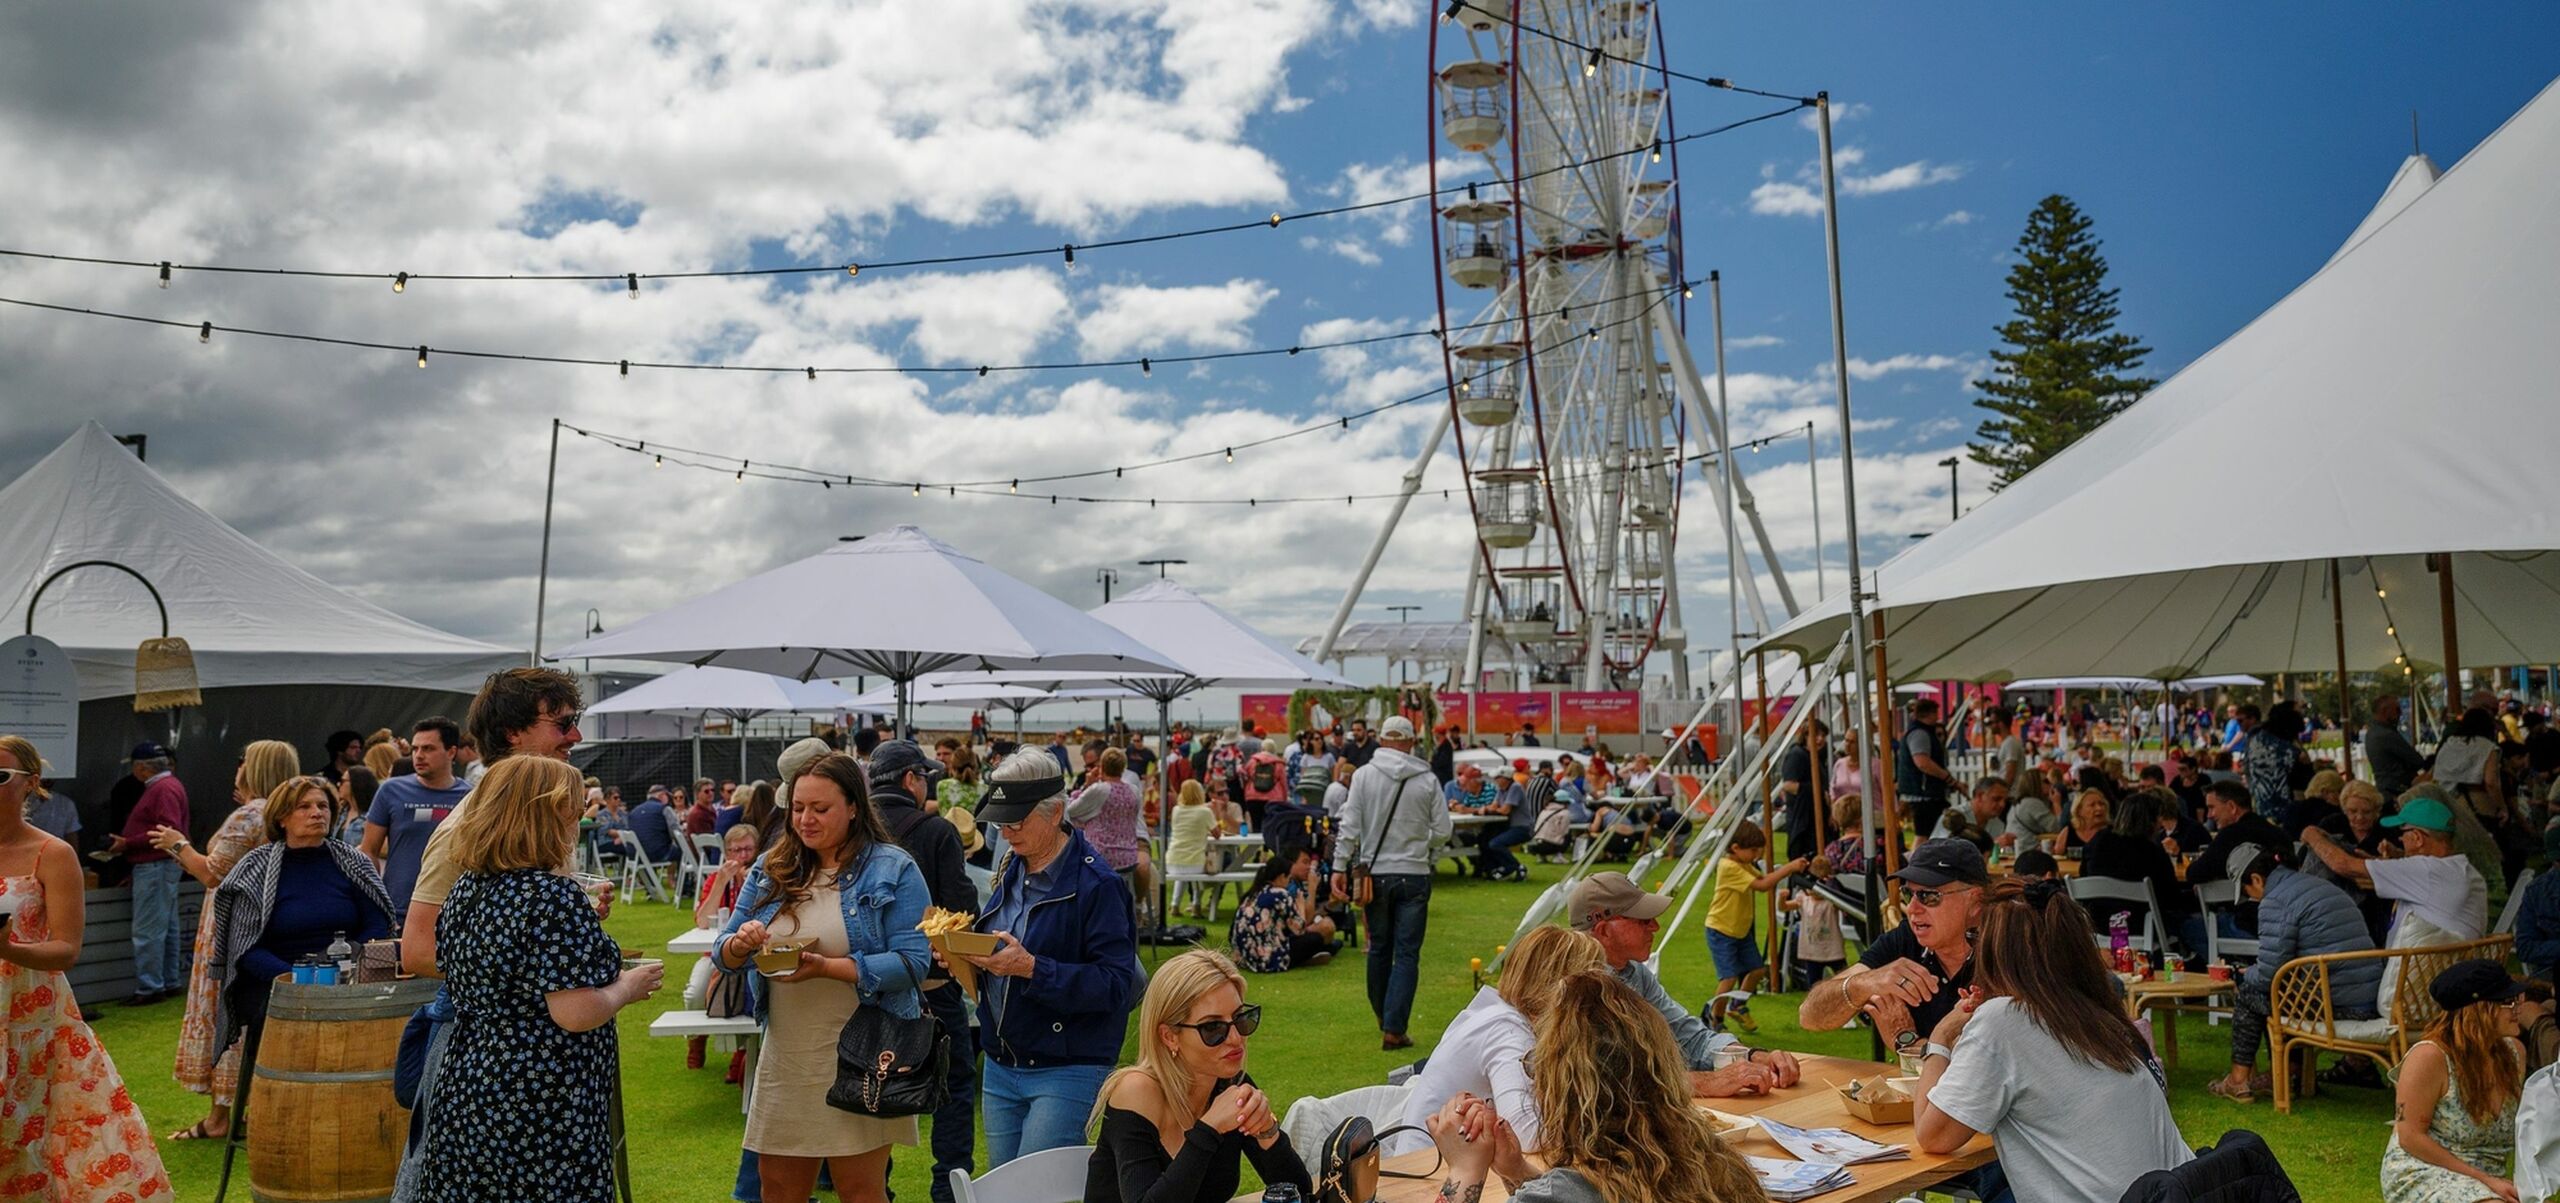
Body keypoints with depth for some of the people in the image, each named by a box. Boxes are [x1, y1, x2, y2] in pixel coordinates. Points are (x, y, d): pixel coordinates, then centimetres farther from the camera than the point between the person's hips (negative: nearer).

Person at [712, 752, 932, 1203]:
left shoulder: (892, 869, -7)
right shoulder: (771, 870, 8)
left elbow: (913, 961, -16)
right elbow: (725, 954, 8)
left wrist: (827, 968, -26)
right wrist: (740, 944, -16)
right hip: (785, 1057, 5)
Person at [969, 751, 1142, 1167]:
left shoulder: (1096, 884, -15)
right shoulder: (1012, 870, 9)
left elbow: (1115, 983, -20)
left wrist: (1032, 968, -28)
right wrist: (966, 951, -3)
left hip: (1067, 1073, -8)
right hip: (1000, 1066, 8)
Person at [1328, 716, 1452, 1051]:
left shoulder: (1364, 775, -4)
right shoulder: (1428, 780, -3)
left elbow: (1350, 825, -7)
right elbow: (1442, 832, -1)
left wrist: (1340, 867, -4)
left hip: (1376, 874, 1)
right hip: (1414, 876, -1)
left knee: (1379, 949, 17)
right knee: (1407, 954, 2)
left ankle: (1384, 1019, 32)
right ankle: (1394, 1029, -4)